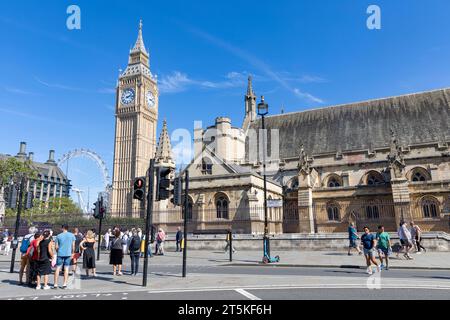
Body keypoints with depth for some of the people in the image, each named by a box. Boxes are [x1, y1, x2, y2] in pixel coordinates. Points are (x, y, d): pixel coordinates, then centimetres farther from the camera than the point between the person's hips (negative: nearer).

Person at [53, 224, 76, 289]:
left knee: (57, 268, 6)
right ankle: (65, 284, 6)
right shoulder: (72, 235, 2)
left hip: (60, 254, -1)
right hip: (68, 254, 1)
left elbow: (56, 247, 3)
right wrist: (72, 253, 13)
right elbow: (73, 246, 2)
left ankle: (55, 284, 7)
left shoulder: (58, 236, 1)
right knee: (66, 269, 6)